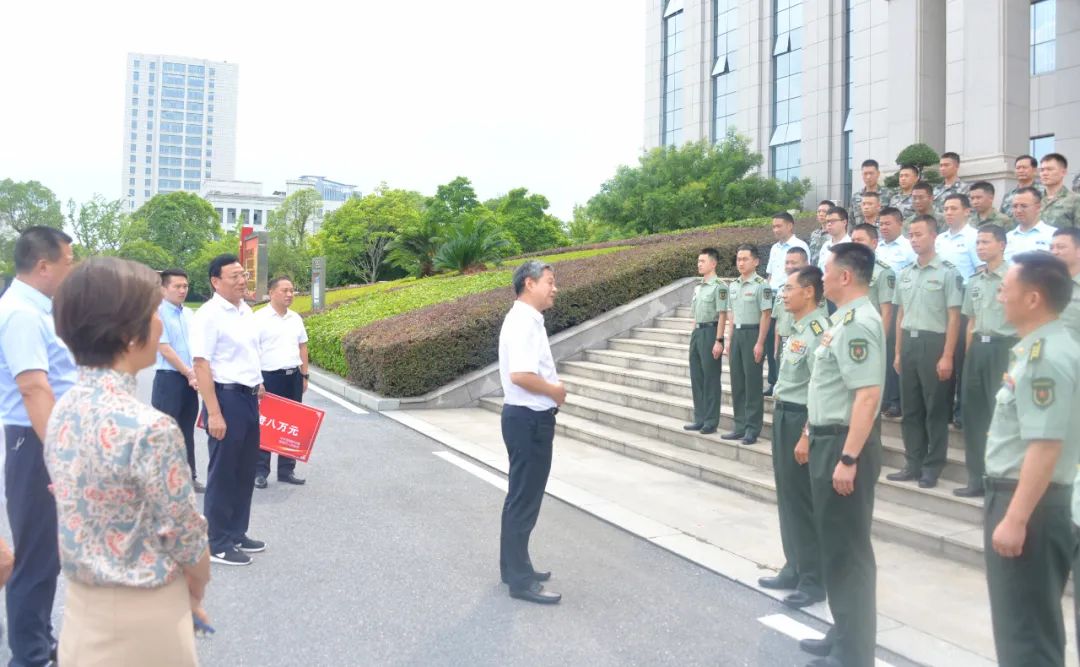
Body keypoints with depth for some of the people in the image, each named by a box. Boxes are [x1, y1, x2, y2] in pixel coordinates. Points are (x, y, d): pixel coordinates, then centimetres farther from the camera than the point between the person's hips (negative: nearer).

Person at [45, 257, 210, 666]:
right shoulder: (150, 429, -28)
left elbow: (85, 512, 7)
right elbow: (185, 537, -18)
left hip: (81, 602, 7)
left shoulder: (62, 411, -3)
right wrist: (196, 588, 3)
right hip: (140, 614, -7)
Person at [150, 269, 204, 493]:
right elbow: (164, 349, -14)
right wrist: (189, 373, -12)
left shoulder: (189, 313, 11)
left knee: (187, 430, 13)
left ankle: (189, 477, 22)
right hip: (169, 378, -7)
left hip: (191, 380, 7)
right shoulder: (158, 312, -9)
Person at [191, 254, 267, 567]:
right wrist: (214, 413, -21)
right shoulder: (209, 315, -15)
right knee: (223, 473, 2)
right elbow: (201, 365, -18)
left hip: (249, 397, 8)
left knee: (245, 471, 16)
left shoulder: (246, 311, 10)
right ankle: (217, 544, 14)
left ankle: (237, 533, 30)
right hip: (226, 397, -8)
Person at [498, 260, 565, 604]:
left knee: (523, 496, 19)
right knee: (524, 500, -2)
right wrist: (555, 391, -16)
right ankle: (521, 580, 8)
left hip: (531, 417, 11)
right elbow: (520, 375, -30)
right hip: (529, 420, -11)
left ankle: (515, 566, 32)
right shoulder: (524, 322, -19)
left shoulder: (528, 320, 13)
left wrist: (551, 390, 7)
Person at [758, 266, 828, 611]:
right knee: (788, 495, 17)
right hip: (783, 415, 10)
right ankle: (795, 569, 30)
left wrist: (807, 435, -23)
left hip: (801, 418, -10)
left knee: (802, 499, 0)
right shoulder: (796, 328, 11)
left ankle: (814, 579, 13)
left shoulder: (817, 329, -19)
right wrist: (781, 417, 16)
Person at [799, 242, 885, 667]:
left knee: (848, 549, 0)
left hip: (844, 444, -10)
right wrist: (813, 433, 23)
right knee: (835, 544, 19)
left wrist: (848, 458, -27)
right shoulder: (844, 320, 12)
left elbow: (868, 396, -26)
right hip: (829, 441, 10)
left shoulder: (858, 323, -19)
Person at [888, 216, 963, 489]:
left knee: (936, 410, 2)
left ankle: (932, 467, 10)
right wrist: (898, 352, 13)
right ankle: (913, 464, 19)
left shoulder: (948, 272, -7)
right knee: (910, 409, 10)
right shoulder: (905, 274, 11)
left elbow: (954, 317, -9)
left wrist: (947, 356, -14)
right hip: (909, 344, 6)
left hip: (934, 343, -6)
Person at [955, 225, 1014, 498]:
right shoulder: (974, 281, 14)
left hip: (1003, 347, -7)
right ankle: (977, 477, 18)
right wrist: (969, 354, 12)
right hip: (977, 347, 7)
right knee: (974, 413, 9)